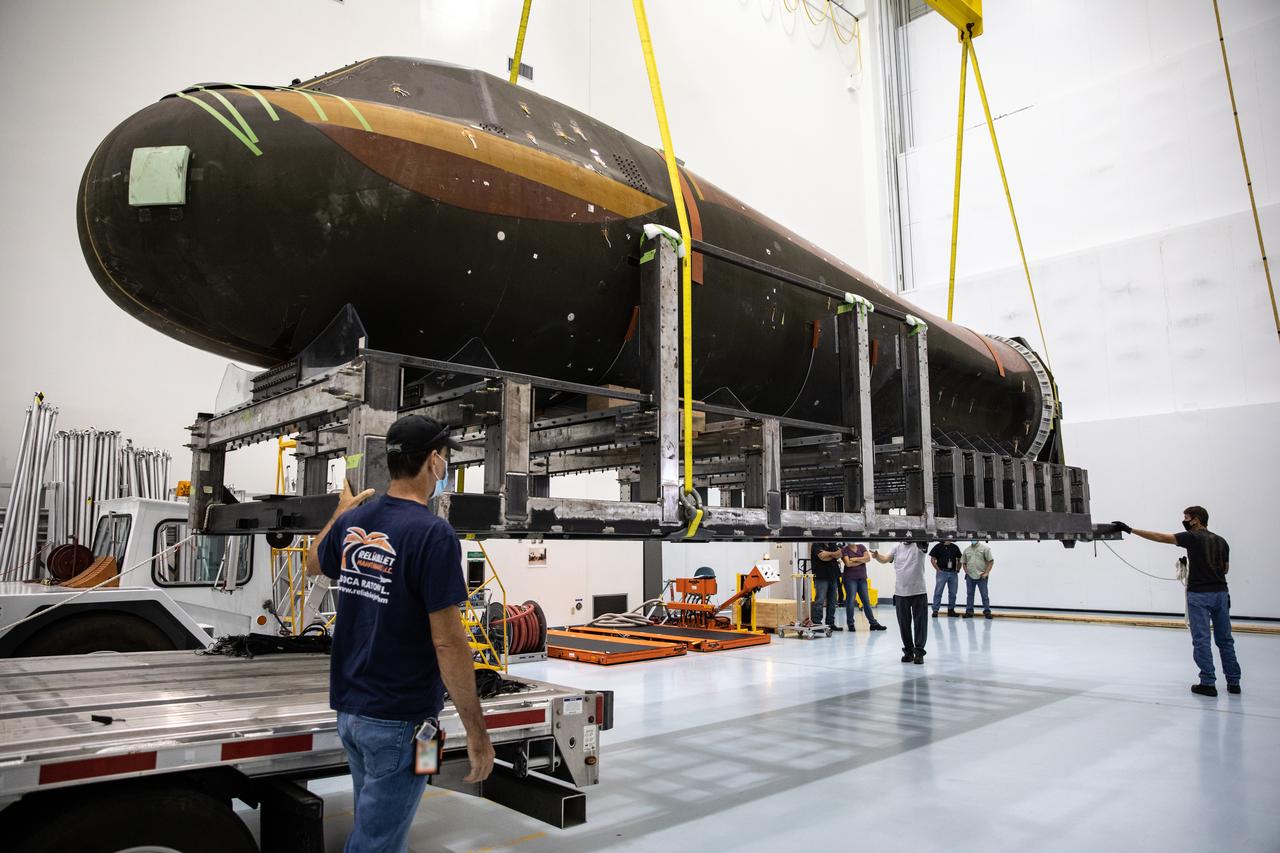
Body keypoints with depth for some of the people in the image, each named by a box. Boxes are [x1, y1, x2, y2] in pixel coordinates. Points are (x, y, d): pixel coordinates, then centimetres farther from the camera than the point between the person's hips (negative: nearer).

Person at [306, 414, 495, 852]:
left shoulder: (354, 521, 1)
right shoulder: (432, 533, -21)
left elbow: (313, 564, 24)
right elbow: (447, 641, -23)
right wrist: (477, 731, -17)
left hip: (350, 708, 8)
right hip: (398, 719, -8)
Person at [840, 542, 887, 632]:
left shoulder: (861, 547, 9)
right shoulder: (844, 550, 0)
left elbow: (868, 558, -5)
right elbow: (848, 563, -13)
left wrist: (855, 559, -12)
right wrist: (862, 560, -7)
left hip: (862, 578, 3)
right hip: (850, 579, -3)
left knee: (866, 601, 6)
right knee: (851, 601, -3)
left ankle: (873, 623, 9)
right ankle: (850, 624, 6)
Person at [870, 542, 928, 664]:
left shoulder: (919, 546, -1)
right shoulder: (897, 548, 8)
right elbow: (885, 558, -1)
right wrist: (877, 556, -23)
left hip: (918, 592, -3)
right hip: (900, 593, 3)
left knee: (920, 624, 2)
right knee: (904, 624, 10)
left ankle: (919, 652, 12)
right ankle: (908, 651, 22)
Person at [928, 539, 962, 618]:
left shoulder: (955, 547, 11)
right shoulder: (938, 547, -1)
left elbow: (959, 559, 19)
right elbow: (932, 559, -1)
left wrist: (958, 570, 8)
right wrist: (938, 569, -7)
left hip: (953, 573, 4)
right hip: (942, 572, -4)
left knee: (953, 593, 9)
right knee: (938, 592, -3)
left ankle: (951, 610, 20)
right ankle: (935, 610, 0)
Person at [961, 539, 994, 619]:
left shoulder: (984, 548, -2)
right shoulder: (967, 550, 11)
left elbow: (991, 561, -4)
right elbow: (963, 562, 18)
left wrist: (986, 573, -10)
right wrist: (966, 571, 4)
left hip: (981, 576, -4)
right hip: (970, 576, 4)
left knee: (984, 594, 0)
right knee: (969, 594, 7)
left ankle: (987, 611, 7)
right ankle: (969, 611, 13)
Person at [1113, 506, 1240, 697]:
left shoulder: (1193, 537, -8)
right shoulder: (1221, 541, 11)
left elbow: (1160, 537, -14)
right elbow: (1225, 568, 20)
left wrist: (1130, 529, -16)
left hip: (1199, 594, -6)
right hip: (1221, 593, 6)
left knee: (1201, 640, -1)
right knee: (1225, 639, 13)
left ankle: (1208, 683, 0)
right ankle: (1233, 682, 17)